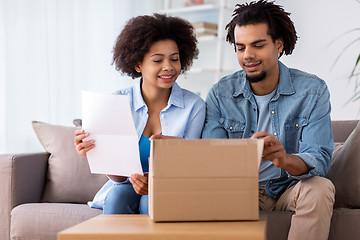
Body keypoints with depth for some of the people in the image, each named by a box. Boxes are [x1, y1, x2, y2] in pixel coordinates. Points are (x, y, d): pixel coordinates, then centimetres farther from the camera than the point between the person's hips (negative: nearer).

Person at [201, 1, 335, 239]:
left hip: (290, 188, 0)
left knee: (320, 188, -31)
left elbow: (319, 159, -18)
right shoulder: (220, 94, -4)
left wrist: (285, 159, -43)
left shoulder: (313, 90, -9)